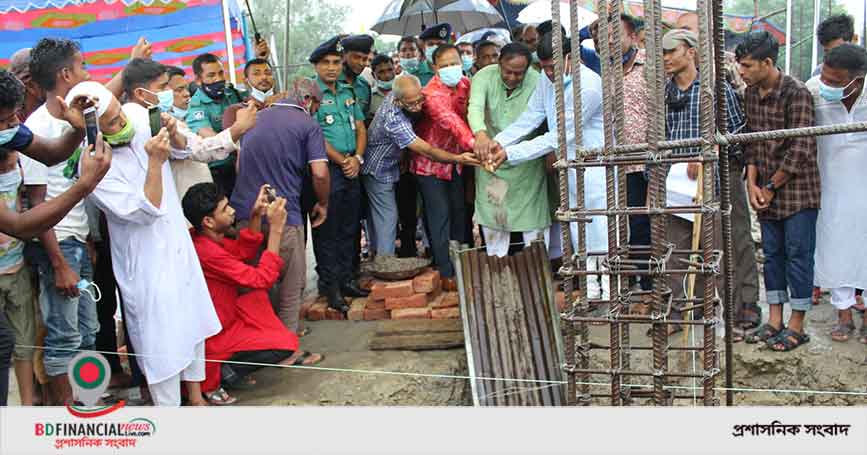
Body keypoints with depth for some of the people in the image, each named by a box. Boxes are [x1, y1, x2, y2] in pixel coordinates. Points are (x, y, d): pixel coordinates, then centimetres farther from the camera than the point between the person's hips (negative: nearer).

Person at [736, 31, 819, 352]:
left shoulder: (796, 94, -16)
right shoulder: (751, 94, 6)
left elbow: (800, 150, -18)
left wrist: (771, 187, -12)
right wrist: (752, 184, -2)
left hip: (797, 190, -7)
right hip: (766, 192, 7)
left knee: (798, 256, 1)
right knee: (772, 254, 13)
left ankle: (797, 326, 11)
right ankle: (775, 321, 23)